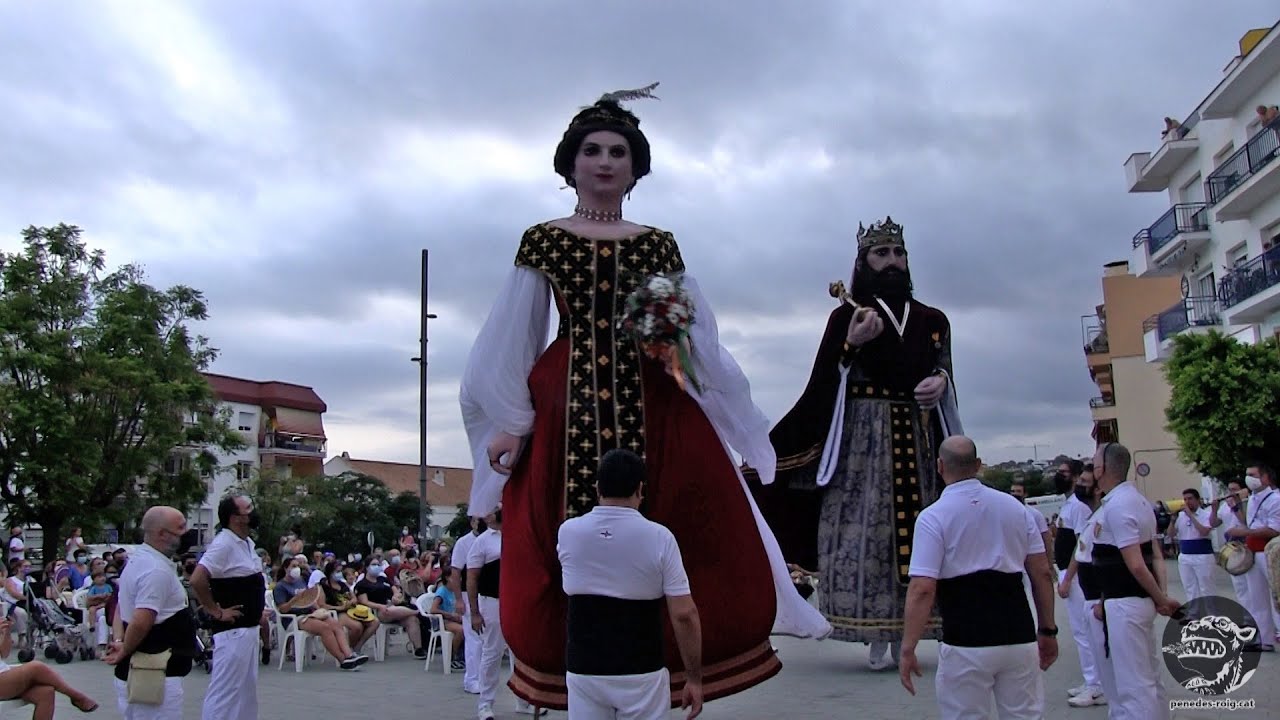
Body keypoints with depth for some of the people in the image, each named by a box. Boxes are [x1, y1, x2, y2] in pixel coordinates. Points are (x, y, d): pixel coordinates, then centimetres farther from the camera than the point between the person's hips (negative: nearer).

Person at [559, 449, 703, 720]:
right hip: (642, 674, -2)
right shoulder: (659, 537, -10)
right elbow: (684, 615, -11)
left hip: (583, 671, 2)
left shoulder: (568, 532, -3)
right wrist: (694, 677, -2)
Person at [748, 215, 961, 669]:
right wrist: (851, 344, -16)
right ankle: (876, 638, -4)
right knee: (865, 529, -9)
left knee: (914, 527, -1)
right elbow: (824, 384, -3)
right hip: (861, 436, -3)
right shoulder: (848, 316, 5)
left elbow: (943, 371, 14)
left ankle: (904, 635, 5)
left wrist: (939, 383, -7)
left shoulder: (931, 320, 16)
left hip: (917, 439, 4)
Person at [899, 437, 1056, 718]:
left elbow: (922, 589, -14)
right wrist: (1047, 630, 17)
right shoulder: (1015, 507, 8)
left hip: (966, 643, -4)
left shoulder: (933, 517, -7)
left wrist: (908, 649, -10)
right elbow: (1043, 574, 9)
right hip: (1019, 636, 4)